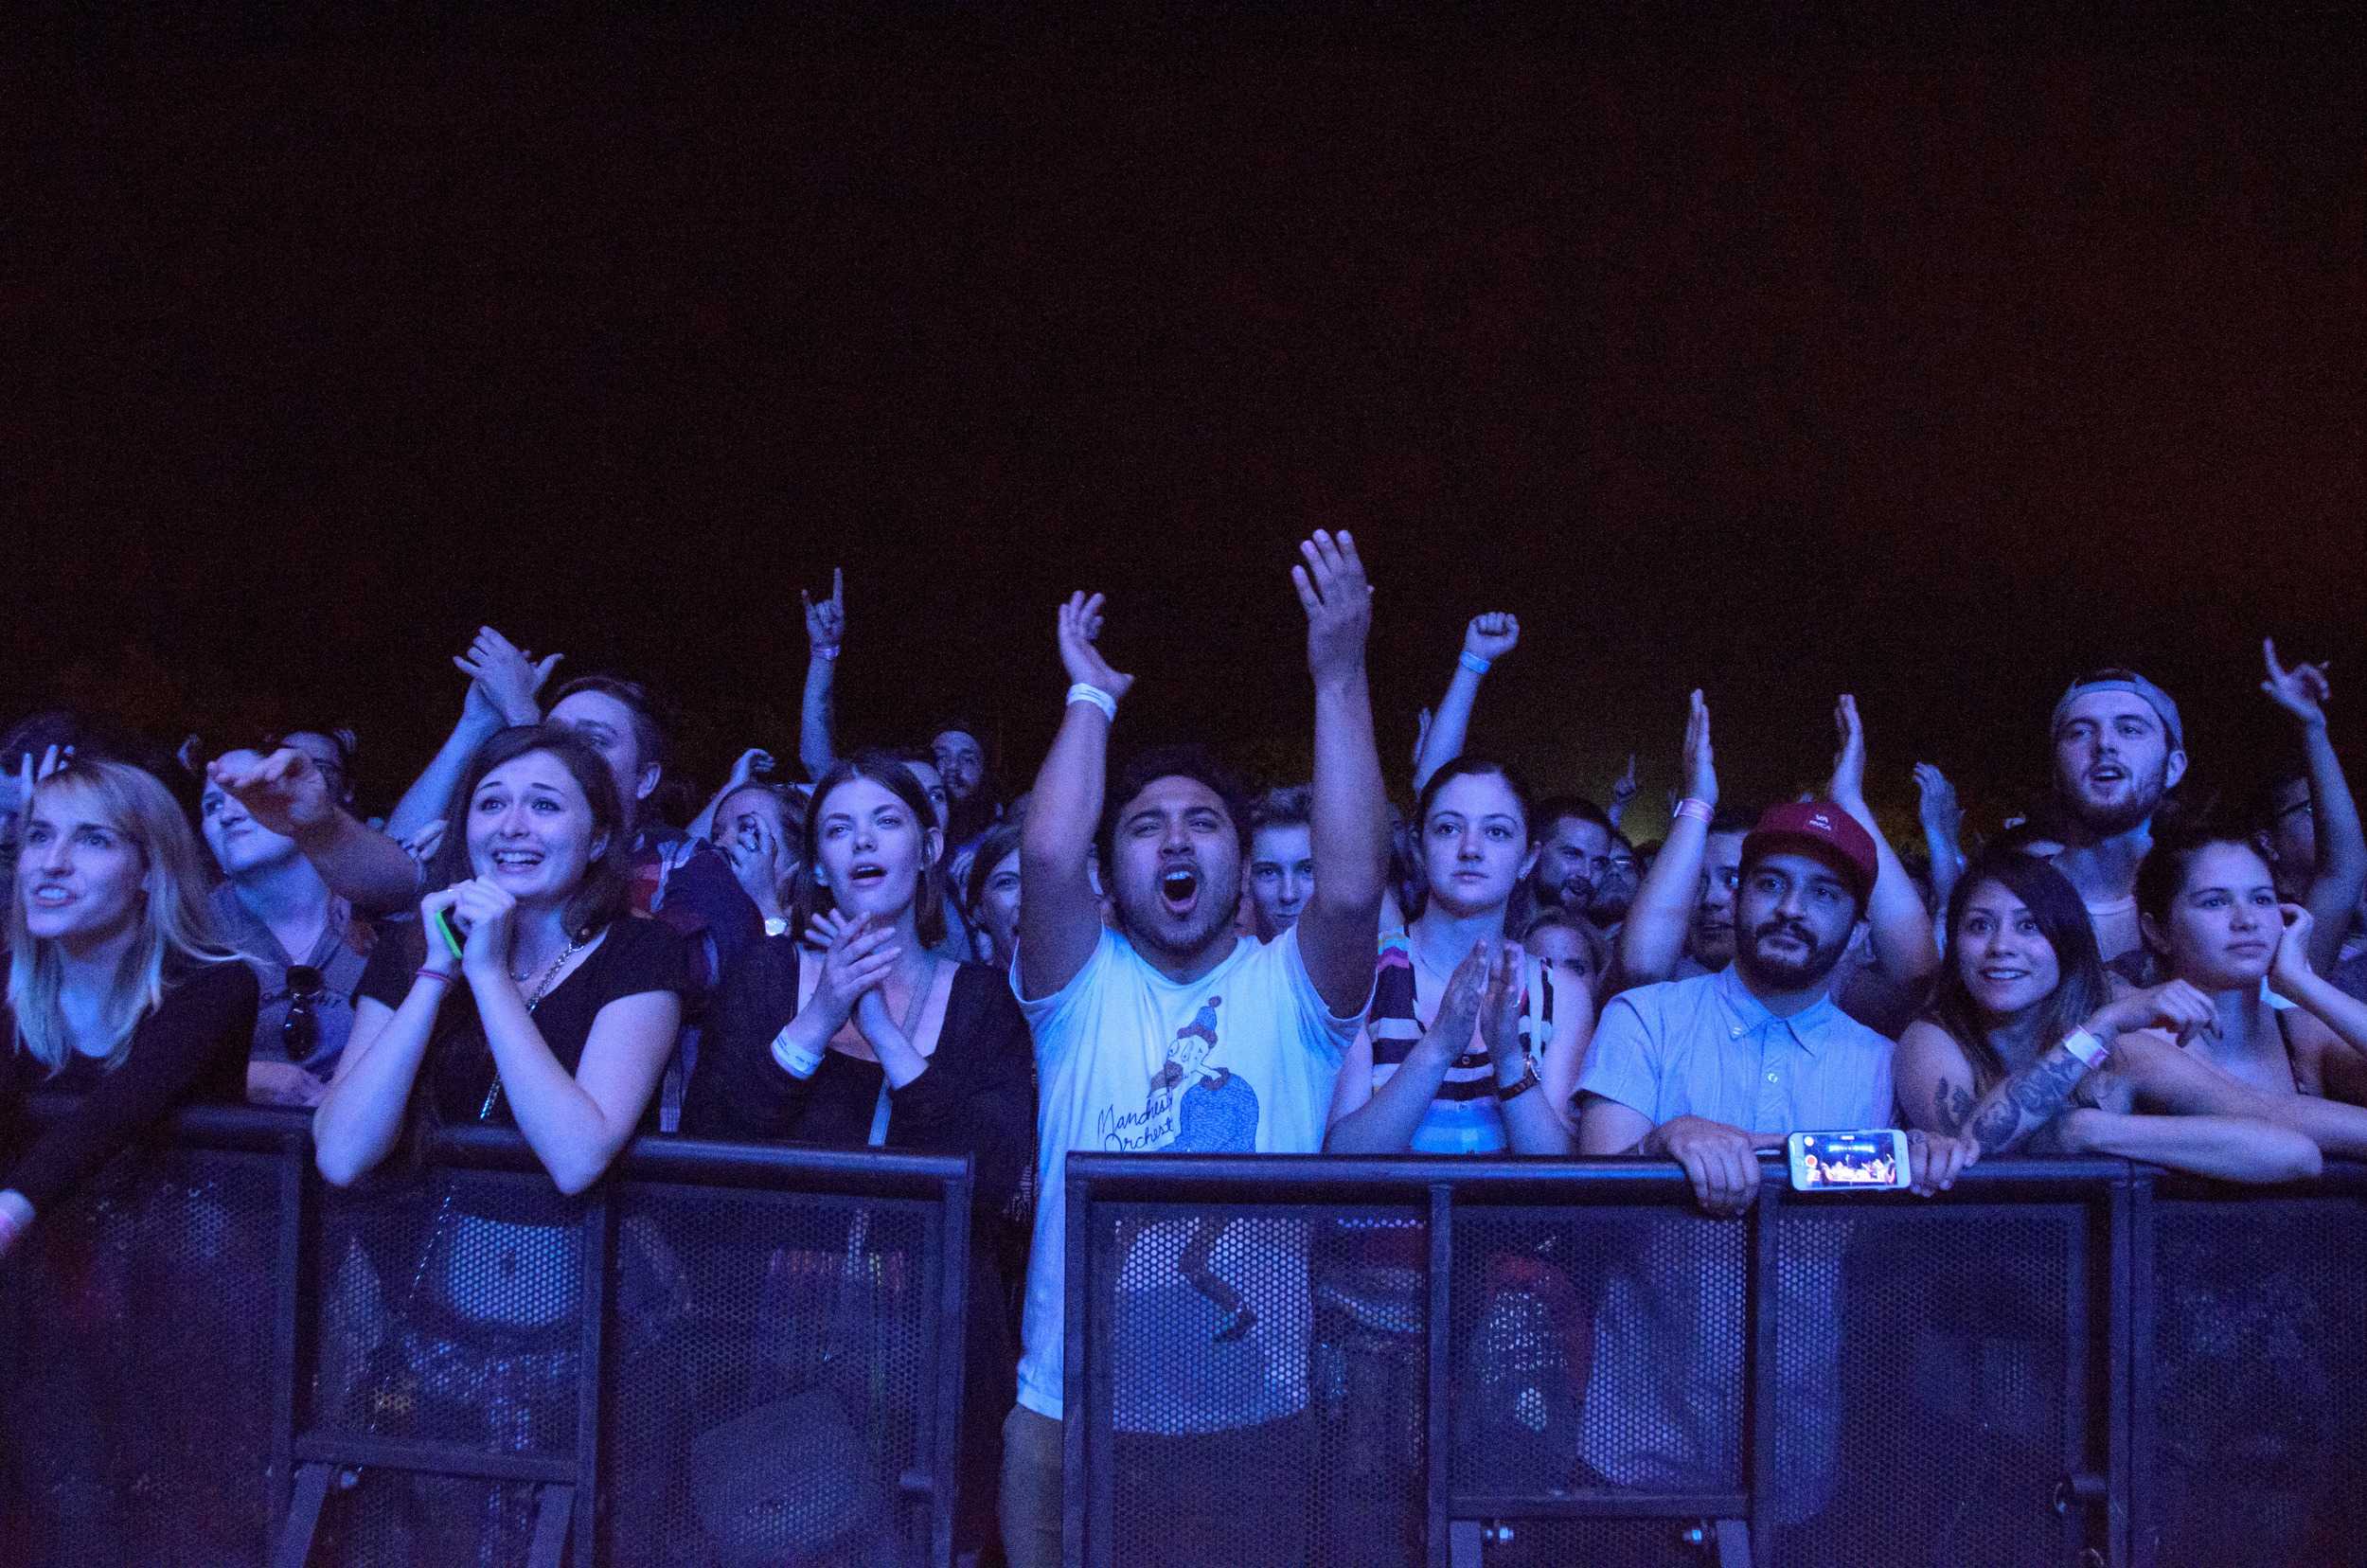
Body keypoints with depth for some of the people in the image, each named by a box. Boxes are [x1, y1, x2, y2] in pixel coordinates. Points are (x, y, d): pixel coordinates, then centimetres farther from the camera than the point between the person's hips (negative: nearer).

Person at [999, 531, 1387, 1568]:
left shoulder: (1290, 986, 2)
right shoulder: (1082, 987, 2)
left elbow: (1352, 890, -19)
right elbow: (1047, 853, -17)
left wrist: (1341, 678, -20)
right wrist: (1091, 698, -5)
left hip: (1260, 1415, 0)